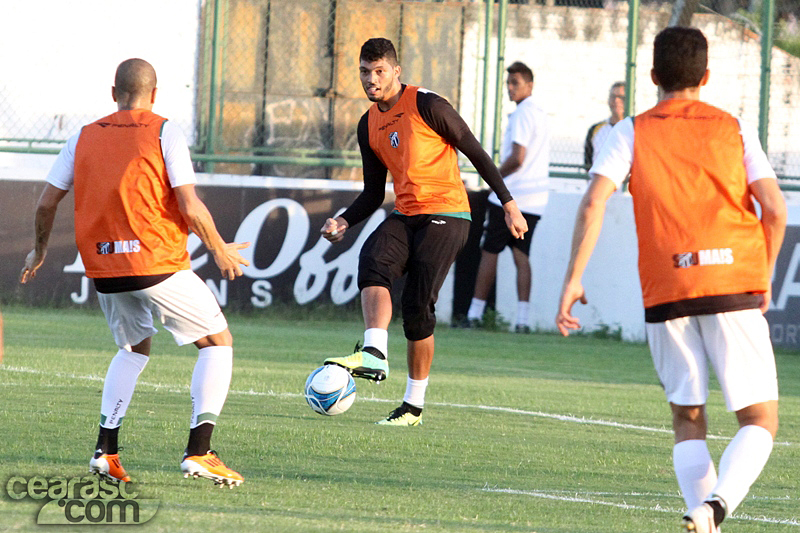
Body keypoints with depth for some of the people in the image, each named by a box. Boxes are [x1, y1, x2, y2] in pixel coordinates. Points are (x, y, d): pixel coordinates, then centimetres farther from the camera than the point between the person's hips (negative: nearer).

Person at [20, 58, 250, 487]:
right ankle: (198, 451, -7)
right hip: (158, 263, -5)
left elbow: (47, 202, 10)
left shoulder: (85, 137, 9)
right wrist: (220, 250, 4)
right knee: (217, 343, 8)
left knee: (135, 349, 26)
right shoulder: (163, 133, -4)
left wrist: (40, 250, 27)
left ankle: (105, 451, 10)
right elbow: (190, 207, -11)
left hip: (103, 270, 5)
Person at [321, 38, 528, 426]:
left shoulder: (426, 105, -7)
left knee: (417, 306, -13)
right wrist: (344, 221, 0)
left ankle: (414, 404, -3)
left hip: (446, 215, -6)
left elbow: (476, 153, -3)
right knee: (372, 260, -27)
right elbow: (373, 193, 19)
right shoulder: (369, 125, 13)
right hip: (405, 215, 6)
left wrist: (508, 204, -5)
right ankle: (374, 355, -41)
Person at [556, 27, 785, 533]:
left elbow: (594, 203, -6)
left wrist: (573, 280, -5)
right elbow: (774, 208, 0)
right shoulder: (735, 130, 9)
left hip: (667, 293, 1)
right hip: (734, 287, -1)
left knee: (688, 417, 15)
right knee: (760, 421, 3)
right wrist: (764, 279, 14)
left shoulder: (632, 133, 7)